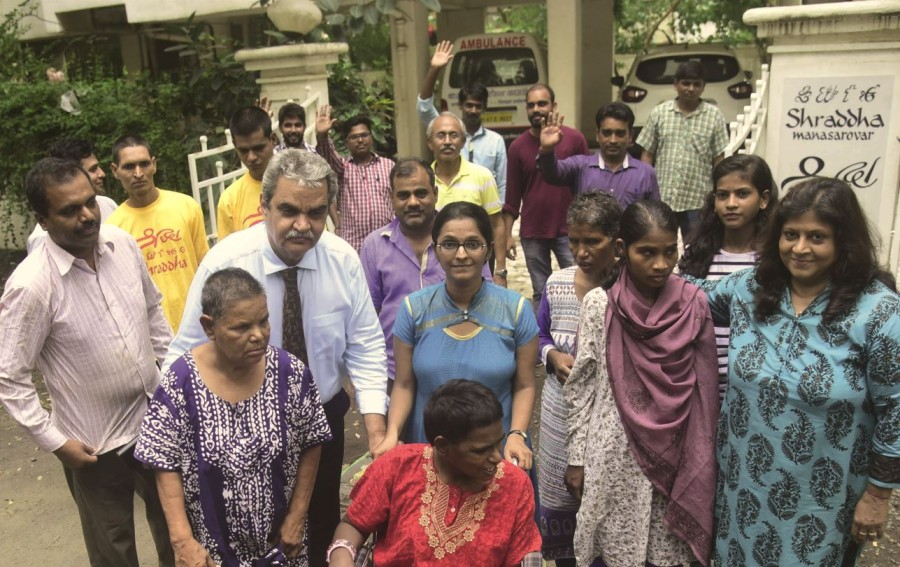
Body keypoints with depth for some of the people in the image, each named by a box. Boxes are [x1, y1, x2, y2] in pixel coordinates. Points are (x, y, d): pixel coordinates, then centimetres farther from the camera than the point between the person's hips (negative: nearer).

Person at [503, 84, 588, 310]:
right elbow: (512, 196, 5)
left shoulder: (574, 138, -3)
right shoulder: (518, 146, 1)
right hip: (532, 234, 1)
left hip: (569, 231, -1)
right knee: (540, 293, 10)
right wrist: (507, 234, 2)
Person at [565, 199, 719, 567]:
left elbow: (705, 390, 2)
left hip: (675, 457, 1)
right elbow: (580, 387, -4)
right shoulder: (600, 304, -9)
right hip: (615, 457, -1)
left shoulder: (694, 305, -5)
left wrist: (703, 461, 4)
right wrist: (576, 458, -2)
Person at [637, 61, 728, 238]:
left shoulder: (714, 116, 1)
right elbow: (647, 154, 5)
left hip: (698, 202, 0)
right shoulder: (659, 113, 2)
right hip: (661, 198, 1)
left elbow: (718, 160, 2)